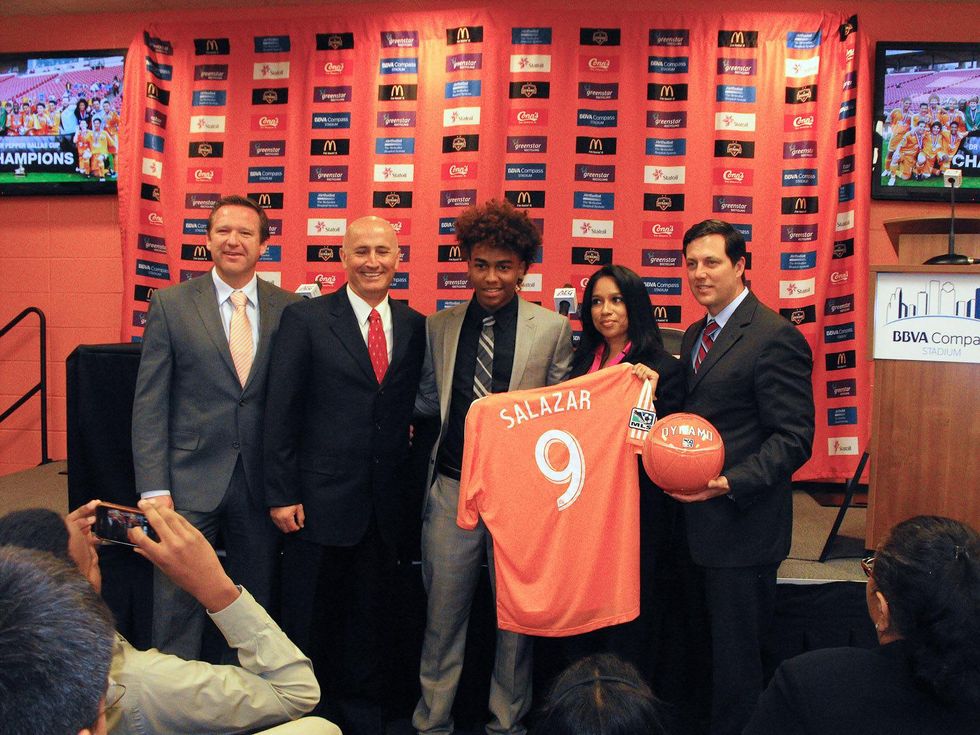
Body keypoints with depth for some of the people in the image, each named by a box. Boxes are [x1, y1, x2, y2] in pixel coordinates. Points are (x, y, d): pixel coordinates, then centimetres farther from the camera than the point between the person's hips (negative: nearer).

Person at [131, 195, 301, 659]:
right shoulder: (171, 305, -1)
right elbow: (149, 403, -3)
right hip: (189, 480, -1)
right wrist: (154, 488, -9)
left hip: (261, 481, 2)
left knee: (257, 607, 14)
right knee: (178, 605, 4)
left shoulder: (289, 309, 1)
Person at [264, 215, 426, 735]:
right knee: (309, 618, 11)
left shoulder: (414, 325, 5)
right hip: (320, 497, -3)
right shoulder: (305, 319, -5)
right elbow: (281, 413, -7)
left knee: (369, 618, 17)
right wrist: (281, 493, -10)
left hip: (384, 505, 3)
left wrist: (408, 481, 2)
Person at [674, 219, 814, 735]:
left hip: (742, 525, -8)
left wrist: (730, 484, -25)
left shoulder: (775, 337, -13)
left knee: (736, 658, 6)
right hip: (697, 520, 8)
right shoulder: (695, 335, 14)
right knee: (705, 649, 18)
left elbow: (793, 438, -16)